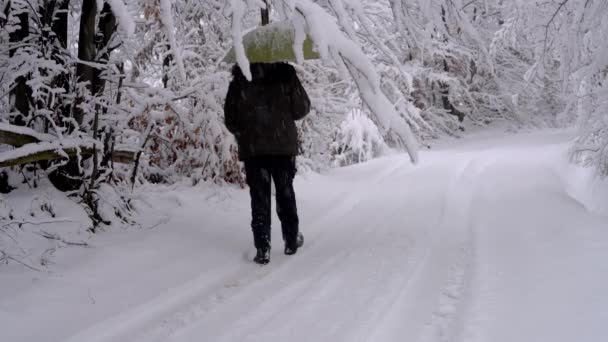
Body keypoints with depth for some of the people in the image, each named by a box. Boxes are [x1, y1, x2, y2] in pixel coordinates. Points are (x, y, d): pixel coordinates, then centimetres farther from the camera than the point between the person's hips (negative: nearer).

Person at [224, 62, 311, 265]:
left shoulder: (239, 80, 0)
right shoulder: (285, 74, -5)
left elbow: (230, 119, 3)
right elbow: (301, 109, -2)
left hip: (252, 148, 0)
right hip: (283, 145, 0)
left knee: (259, 196, 4)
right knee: (285, 193, 14)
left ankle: (262, 248, -1)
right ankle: (292, 240, 24)